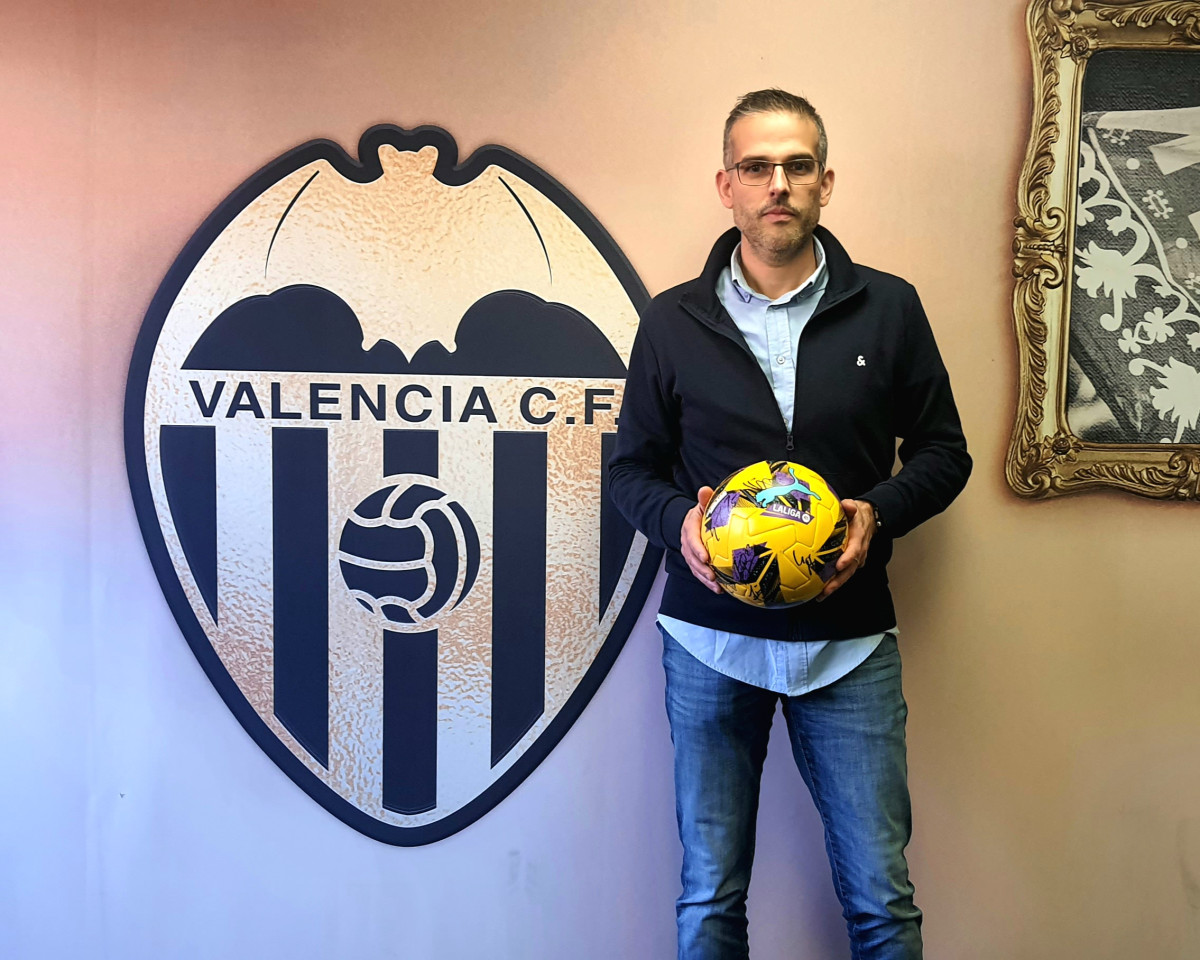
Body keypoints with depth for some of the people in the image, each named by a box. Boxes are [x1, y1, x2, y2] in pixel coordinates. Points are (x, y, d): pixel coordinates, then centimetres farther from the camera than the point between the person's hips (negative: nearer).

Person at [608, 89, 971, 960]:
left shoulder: (889, 309, 2)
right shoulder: (673, 322, 2)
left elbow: (943, 451, 7)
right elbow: (632, 467, 8)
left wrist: (880, 513, -13)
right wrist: (679, 522, -13)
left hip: (851, 641, 0)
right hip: (710, 635, 1)